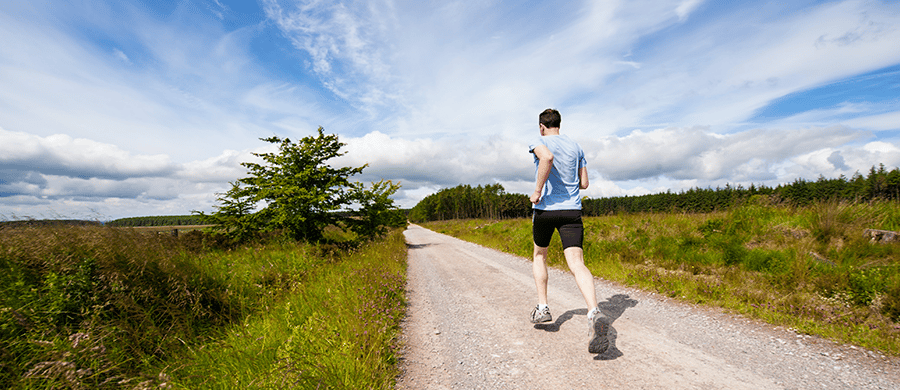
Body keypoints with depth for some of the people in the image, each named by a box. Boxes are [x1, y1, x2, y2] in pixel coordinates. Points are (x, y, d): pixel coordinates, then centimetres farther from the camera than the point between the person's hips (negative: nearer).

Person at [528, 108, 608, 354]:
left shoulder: (539, 142, 0)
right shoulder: (575, 147, 16)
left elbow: (547, 157, -26)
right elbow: (584, 183, 15)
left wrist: (538, 190, -19)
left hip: (545, 208, -3)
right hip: (572, 210, 3)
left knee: (539, 255, 20)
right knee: (576, 263, -8)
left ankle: (542, 307, 20)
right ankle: (594, 314, -29)